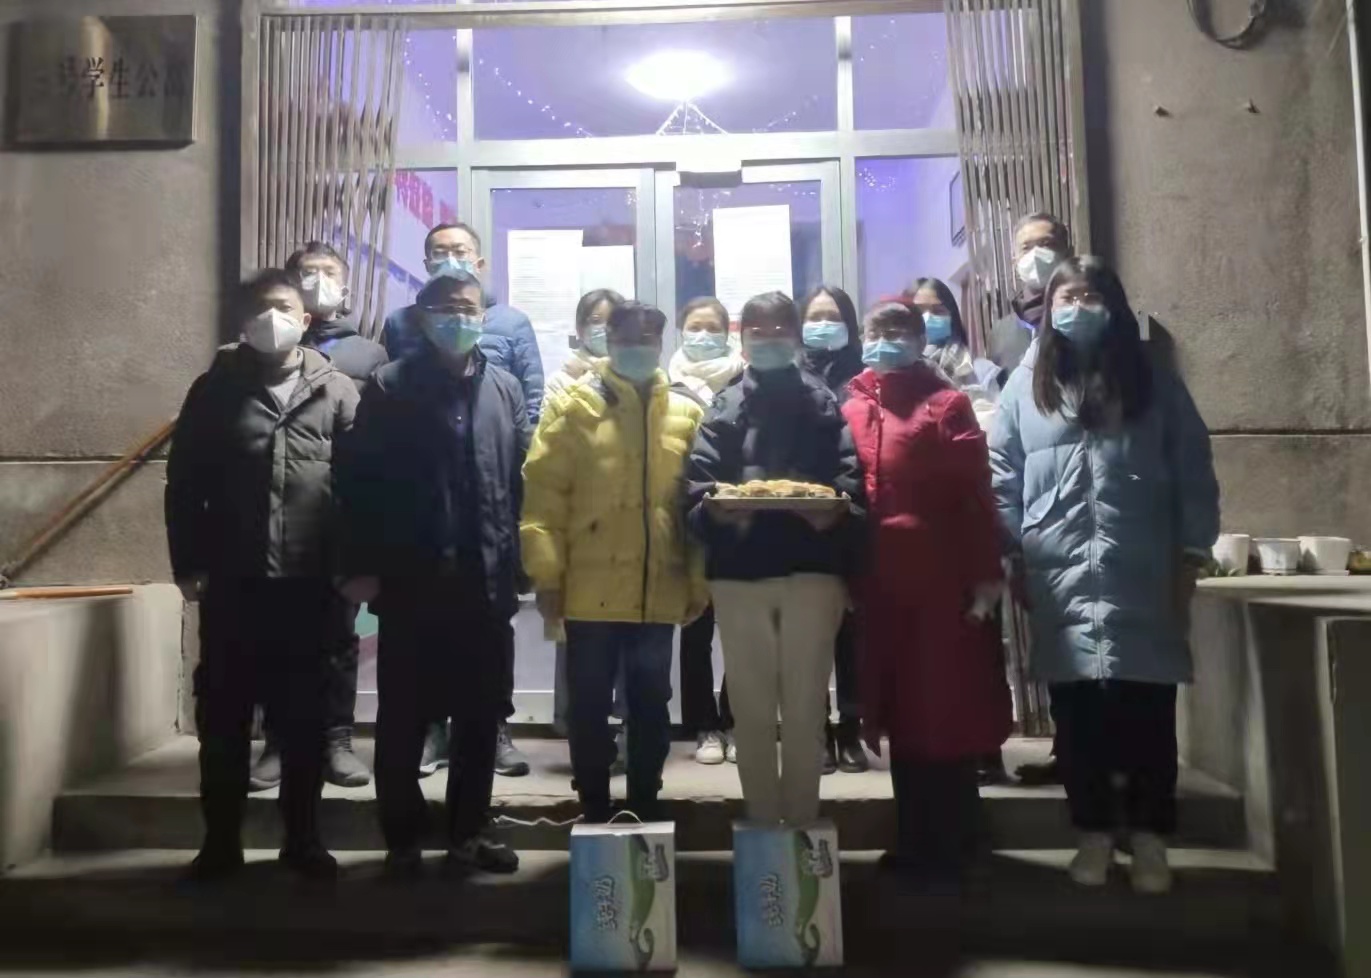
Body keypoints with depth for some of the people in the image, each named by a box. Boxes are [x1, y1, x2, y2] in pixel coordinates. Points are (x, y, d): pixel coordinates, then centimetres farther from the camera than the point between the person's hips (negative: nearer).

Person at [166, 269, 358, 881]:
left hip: (309, 584, -1)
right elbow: (184, 483, 6)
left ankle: (303, 839, 22)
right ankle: (221, 842, 22)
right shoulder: (214, 388, 6)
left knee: (304, 718, 8)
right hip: (231, 583, 1)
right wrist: (188, 565, 0)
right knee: (222, 716, 8)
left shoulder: (336, 392, 3)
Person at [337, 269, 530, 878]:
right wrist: (363, 567, -8)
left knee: (481, 715, 11)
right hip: (411, 582, -2)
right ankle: (402, 839, 22)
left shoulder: (505, 389, 10)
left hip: (485, 582, 3)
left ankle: (469, 832, 25)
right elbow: (359, 482, -3)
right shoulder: (389, 387, 2)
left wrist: (517, 565, 0)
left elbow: (522, 481, 6)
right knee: (403, 717, 7)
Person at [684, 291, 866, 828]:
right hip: (740, 572, 1)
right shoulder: (725, 407, 12)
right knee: (752, 709, 8)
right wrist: (717, 509, -19)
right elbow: (696, 488, 1)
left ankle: (801, 824, 20)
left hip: (812, 568, -1)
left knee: (805, 706, 7)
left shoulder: (824, 403, 9)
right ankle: (762, 824, 21)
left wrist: (835, 511, -22)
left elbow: (852, 481, -2)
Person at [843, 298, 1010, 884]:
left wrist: (985, 575, -13)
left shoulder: (946, 404, -3)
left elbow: (975, 495, -8)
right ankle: (916, 843, 28)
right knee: (900, 710, 13)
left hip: (941, 578, -5)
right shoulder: (853, 408, 10)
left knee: (946, 710, 3)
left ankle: (949, 847, 17)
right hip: (879, 581, 5)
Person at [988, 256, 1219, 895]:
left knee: (1148, 715, 4)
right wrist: (1014, 559, -1)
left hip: (1144, 583, 0)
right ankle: (1094, 832, 22)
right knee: (1077, 717, 7)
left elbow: (1195, 477, 7)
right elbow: (1001, 478, 4)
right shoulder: (1025, 388, 8)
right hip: (1061, 585, 0)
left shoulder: (1155, 387, 9)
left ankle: (1149, 838, 19)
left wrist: (1190, 557, 1)